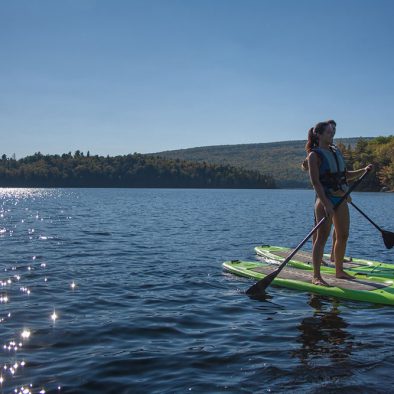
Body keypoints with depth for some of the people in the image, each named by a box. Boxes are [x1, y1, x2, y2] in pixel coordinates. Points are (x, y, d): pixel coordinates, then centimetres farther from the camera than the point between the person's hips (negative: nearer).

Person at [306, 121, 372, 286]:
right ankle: (316, 276, -6)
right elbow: (315, 181, -15)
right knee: (322, 236, -10)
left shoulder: (336, 151, 16)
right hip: (325, 199, -8)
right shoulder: (314, 155, -7)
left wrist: (364, 170, 7)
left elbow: (346, 175, 22)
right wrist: (326, 203, -23)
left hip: (341, 199, 8)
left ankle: (339, 271, 26)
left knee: (343, 236, 11)